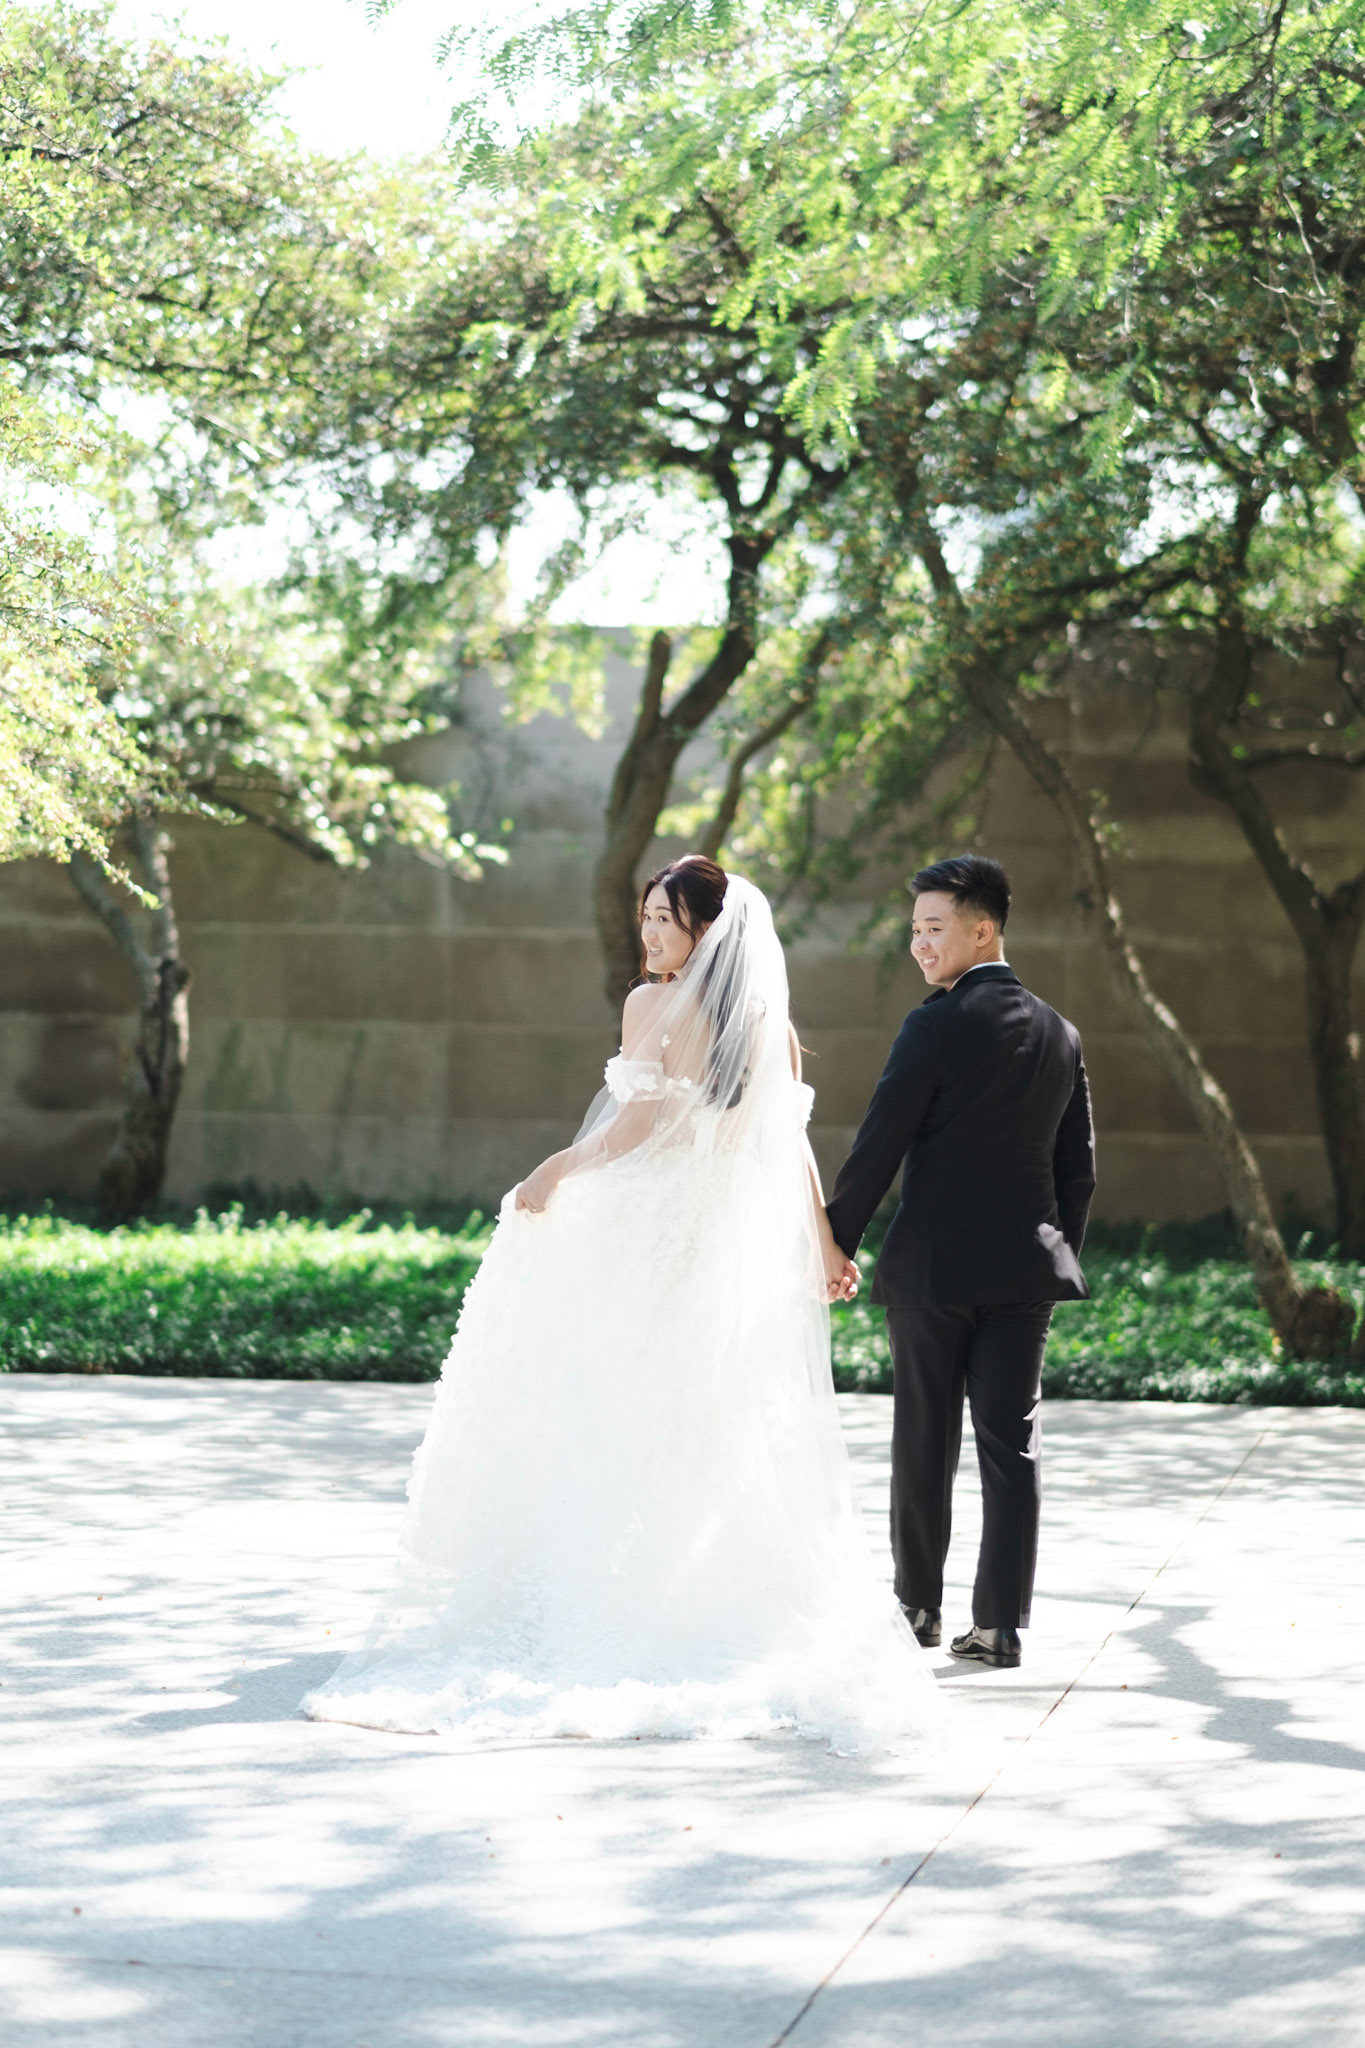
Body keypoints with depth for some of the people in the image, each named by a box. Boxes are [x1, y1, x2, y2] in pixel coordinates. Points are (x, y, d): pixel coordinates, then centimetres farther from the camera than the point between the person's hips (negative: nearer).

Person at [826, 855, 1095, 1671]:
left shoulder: (937, 1028, -11)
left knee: (925, 1442, 8)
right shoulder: (1058, 1034, 8)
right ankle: (1001, 1623, 1)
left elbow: (877, 1151, -11)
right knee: (1013, 1443, 4)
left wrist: (833, 1246, -2)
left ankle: (920, 1605, 19)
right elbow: (1078, 1168, 12)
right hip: (1025, 1267, 5)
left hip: (934, 1266, -4)